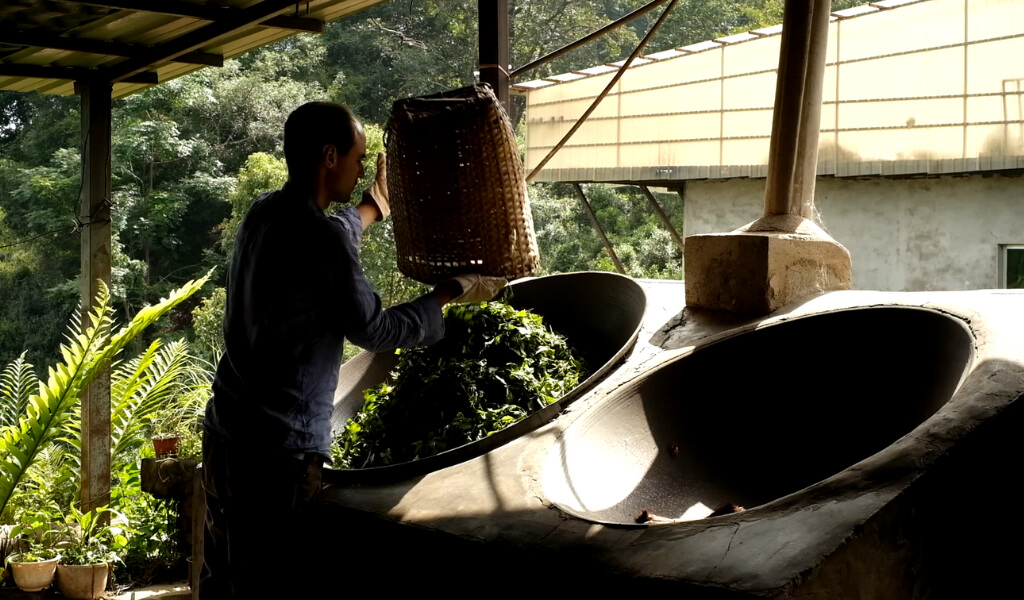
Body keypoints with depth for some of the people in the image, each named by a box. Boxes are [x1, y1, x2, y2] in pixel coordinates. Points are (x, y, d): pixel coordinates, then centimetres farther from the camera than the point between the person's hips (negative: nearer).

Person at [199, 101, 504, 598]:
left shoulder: (264, 212, 6)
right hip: (276, 454, -9)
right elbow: (373, 330, -9)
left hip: (225, 435, 9)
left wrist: (374, 208, 42)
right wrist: (451, 292, 2)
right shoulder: (318, 238, -20)